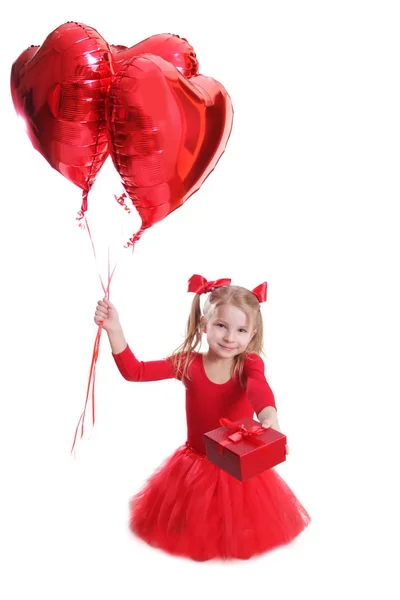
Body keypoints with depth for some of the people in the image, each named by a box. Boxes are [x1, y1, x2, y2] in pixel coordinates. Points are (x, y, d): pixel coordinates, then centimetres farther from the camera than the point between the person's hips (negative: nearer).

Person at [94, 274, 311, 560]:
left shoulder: (250, 364, -16)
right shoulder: (188, 363, -12)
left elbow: (259, 388, -39)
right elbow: (134, 371, -14)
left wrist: (270, 418, -63)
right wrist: (114, 330, -26)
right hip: (196, 465, 1)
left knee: (243, 532, 14)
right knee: (194, 525, 17)